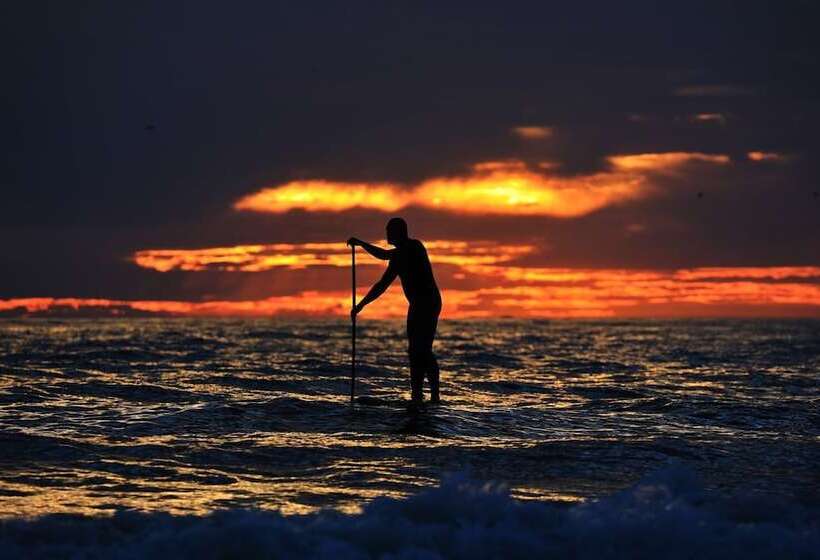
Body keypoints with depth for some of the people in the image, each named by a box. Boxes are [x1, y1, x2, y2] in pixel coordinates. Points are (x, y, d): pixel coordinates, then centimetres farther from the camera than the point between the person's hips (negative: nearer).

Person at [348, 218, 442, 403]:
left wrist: (360, 305, -12)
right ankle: (434, 396, 14)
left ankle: (417, 396, -15)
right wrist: (361, 244, 31)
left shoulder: (402, 254, -15)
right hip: (432, 302, 10)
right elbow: (384, 255, 30)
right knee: (424, 352, 14)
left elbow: (382, 285, -17)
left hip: (421, 304, -10)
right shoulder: (415, 246, 15)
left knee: (416, 352, -10)